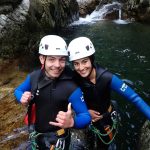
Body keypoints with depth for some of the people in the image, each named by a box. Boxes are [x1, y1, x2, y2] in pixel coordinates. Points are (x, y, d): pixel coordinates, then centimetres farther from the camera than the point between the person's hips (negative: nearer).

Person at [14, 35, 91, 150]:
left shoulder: (71, 88, -28)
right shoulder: (34, 77, -13)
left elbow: (86, 116, -23)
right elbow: (18, 90, 5)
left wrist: (72, 122, -44)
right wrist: (23, 98, -17)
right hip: (35, 136, 4)